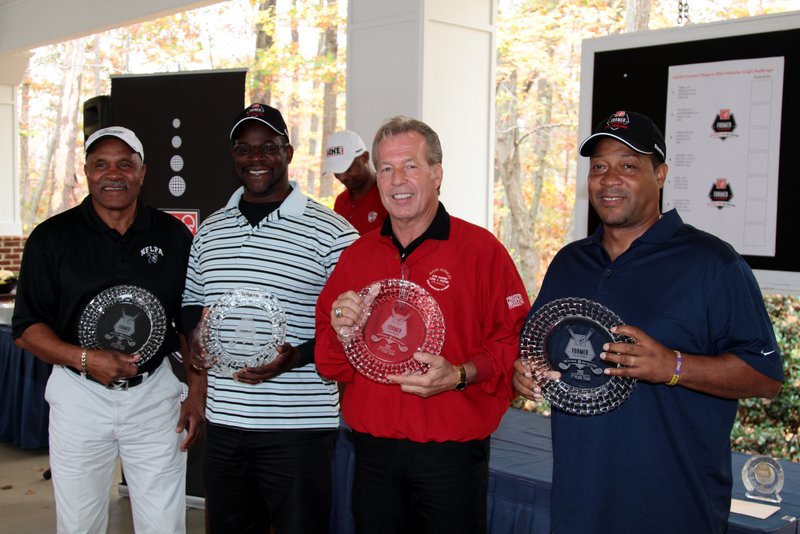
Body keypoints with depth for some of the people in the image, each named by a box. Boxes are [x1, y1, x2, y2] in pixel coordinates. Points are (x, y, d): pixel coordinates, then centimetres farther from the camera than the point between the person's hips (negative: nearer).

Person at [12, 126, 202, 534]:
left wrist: (197, 395, 2)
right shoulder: (52, 237, -1)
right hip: (79, 395, 0)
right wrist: (85, 358, -17)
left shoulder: (173, 236, 4)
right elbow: (27, 329, -1)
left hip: (154, 394, 1)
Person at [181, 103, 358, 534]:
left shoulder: (332, 233, -8)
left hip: (298, 429, -5)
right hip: (223, 421, 5)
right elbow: (191, 301, 21)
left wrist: (298, 356, -21)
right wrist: (193, 338, 0)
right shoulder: (209, 230, 11)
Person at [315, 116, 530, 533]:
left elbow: (516, 343, -9)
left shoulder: (482, 249, -5)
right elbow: (329, 363, 10)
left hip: (451, 453, -3)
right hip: (372, 450, 4)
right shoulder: (356, 256, 7)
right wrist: (341, 334, -11)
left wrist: (461, 375, -22)